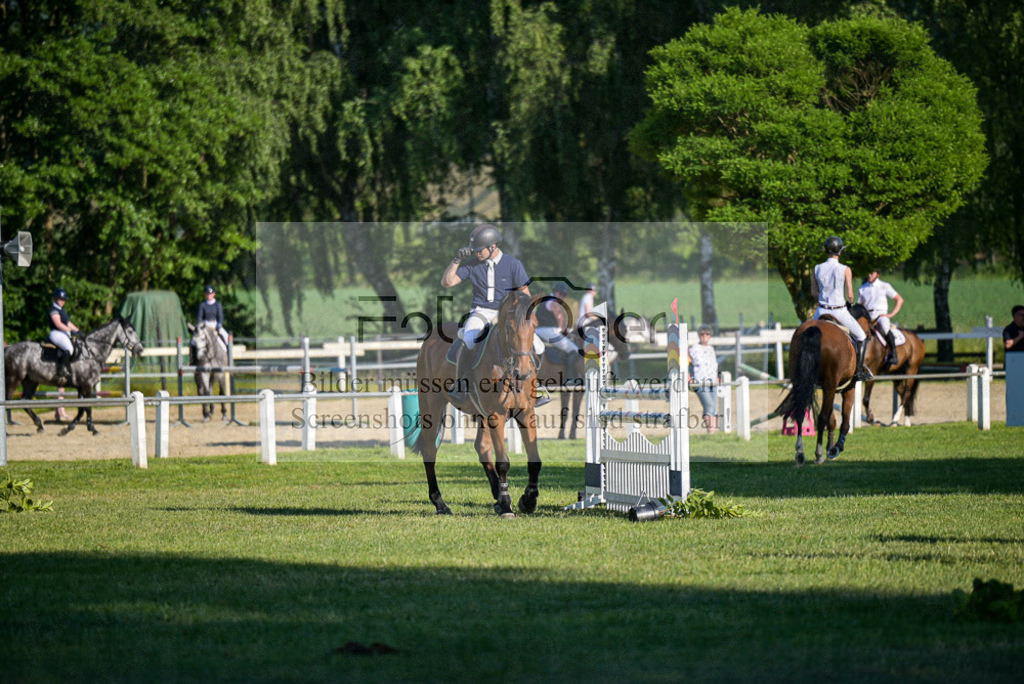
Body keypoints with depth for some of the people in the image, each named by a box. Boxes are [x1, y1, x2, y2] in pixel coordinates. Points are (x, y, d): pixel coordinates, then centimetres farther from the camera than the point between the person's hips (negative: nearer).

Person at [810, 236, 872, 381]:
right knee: (861, 336, 16)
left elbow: (814, 293, 6)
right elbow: (850, 295, -12)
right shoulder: (845, 270, -13)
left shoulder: (817, 269, -3)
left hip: (821, 311, 3)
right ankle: (859, 371, 12)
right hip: (839, 312, -3)